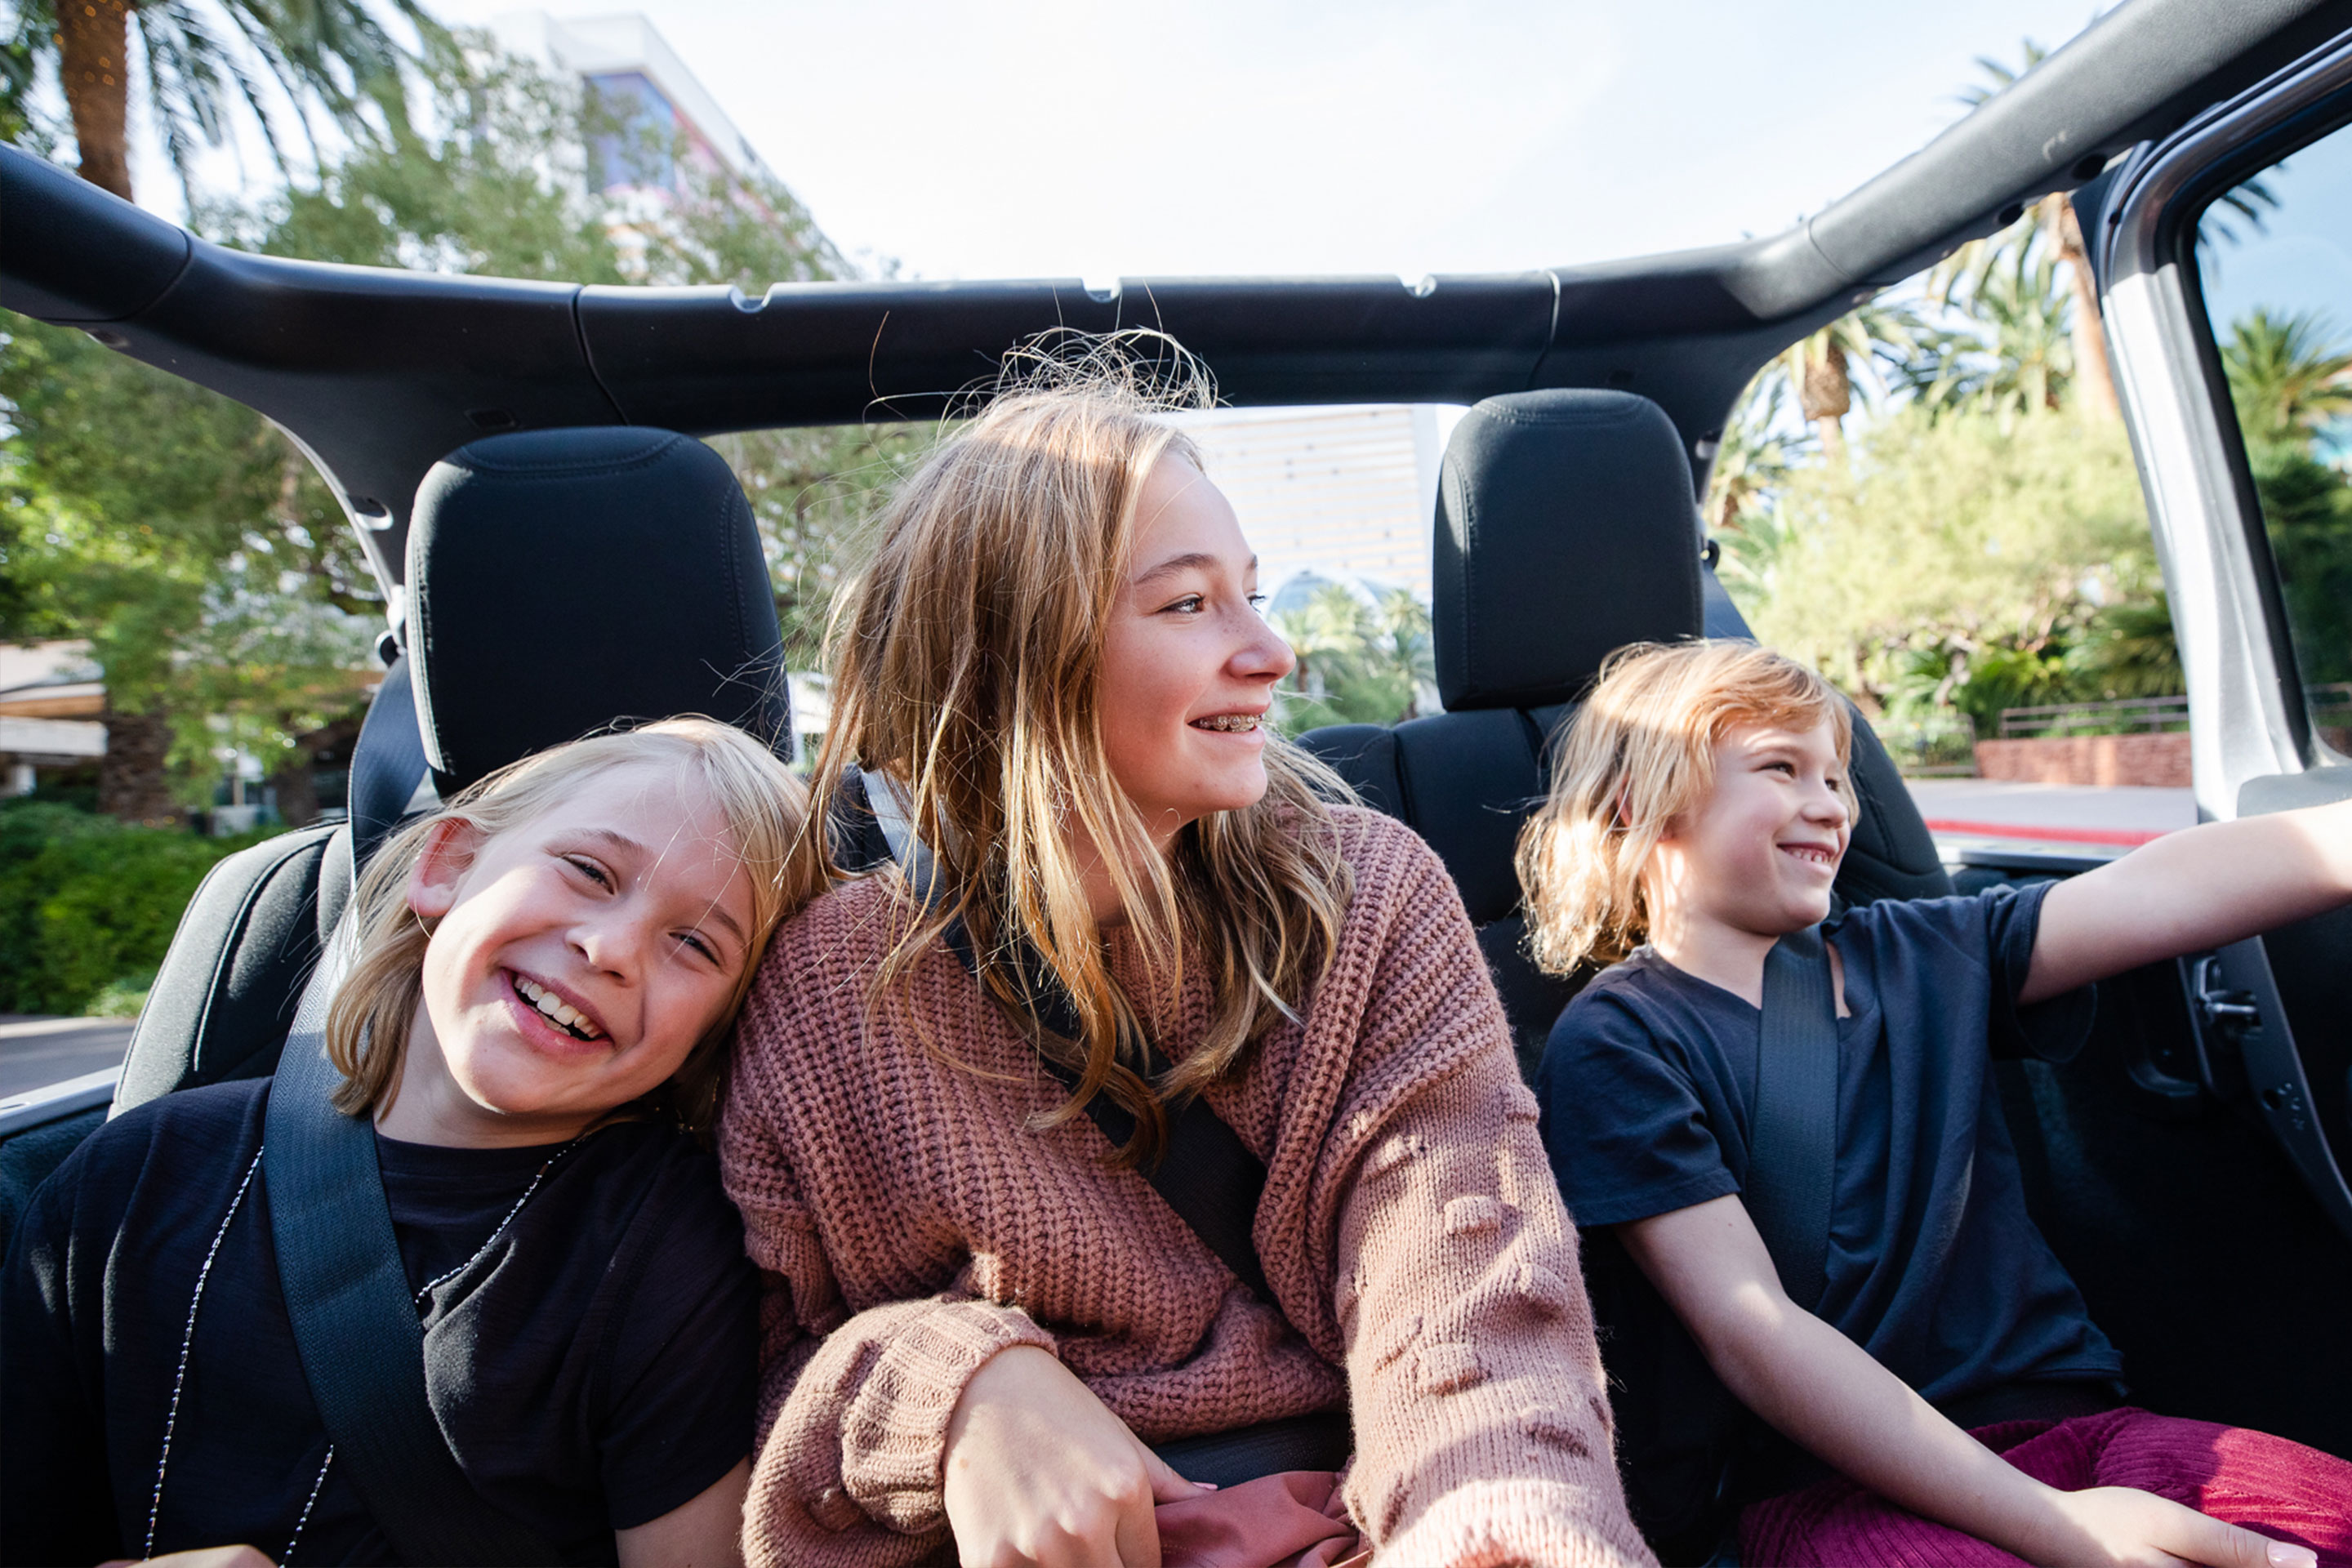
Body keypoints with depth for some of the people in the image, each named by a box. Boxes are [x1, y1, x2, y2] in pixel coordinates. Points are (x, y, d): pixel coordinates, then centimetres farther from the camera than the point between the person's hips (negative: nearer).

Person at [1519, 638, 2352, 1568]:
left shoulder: (1920, 956, 12)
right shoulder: (1617, 1042, -7)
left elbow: (2168, 892, 2)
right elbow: (1748, 1330, -14)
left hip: (2065, 1416, 5)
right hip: (1837, 1485, -5)